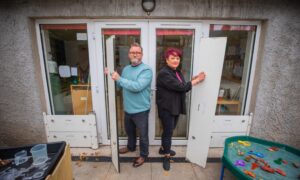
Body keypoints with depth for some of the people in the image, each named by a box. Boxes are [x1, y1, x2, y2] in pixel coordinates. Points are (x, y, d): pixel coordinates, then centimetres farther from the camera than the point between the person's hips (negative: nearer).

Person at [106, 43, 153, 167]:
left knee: (143, 135, 13)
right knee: (129, 131, 27)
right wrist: (112, 75, 2)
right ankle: (131, 147, 54)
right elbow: (121, 85, 16)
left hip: (140, 110, -7)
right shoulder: (126, 69, 7)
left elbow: (137, 87, -31)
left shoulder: (146, 70, -17)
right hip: (128, 109, 7)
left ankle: (143, 155, 37)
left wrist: (119, 78, -25)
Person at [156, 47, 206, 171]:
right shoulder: (164, 73, -19)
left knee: (168, 130, 21)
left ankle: (163, 149, 42)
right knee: (168, 132, 4)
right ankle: (167, 156, 25)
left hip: (176, 107, 8)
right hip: (166, 108, -8)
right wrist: (197, 80, -14)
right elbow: (180, 87, -25)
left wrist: (193, 80, 2)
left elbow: (182, 87, 16)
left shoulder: (178, 72, 10)